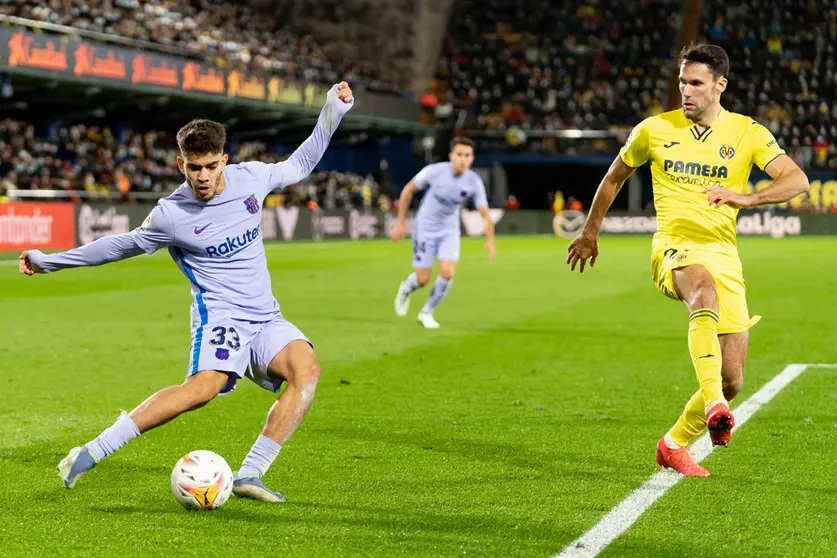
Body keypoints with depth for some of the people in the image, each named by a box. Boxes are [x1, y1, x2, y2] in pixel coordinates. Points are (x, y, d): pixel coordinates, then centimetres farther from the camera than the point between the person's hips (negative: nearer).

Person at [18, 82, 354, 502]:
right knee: (204, 386, -33)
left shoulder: (251, 177, 2)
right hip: (220, 314, -5)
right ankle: (92, 452, -26)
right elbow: (124, 244, 10)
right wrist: (50, 261, 13)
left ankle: (249, 475, -23)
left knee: (307, 370, -25)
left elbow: (298, 165, 21)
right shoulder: (170, 216, -6)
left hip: (265, 317, 5)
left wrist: (331, 113, 15)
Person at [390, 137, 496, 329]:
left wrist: (490, 240, -32)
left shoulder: (474, 182, -16)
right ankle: (406, 289, 37)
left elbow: (485, 214, -15)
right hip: (425, 228, -2)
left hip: (450, 230, 2)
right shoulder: (434, 171, -21)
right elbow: (408, 191, -7)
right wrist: (400, 223, -6)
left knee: (447, 273, -15)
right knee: (423, 279, -2)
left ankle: (427, 313, 8)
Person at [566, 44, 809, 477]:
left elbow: (797, 180, -8)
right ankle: (713, 405, -52)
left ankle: (674, 445, 22)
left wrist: (746, 199, -25)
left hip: (723, 254, 2)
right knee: (704, 289, -41)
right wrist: (589, 233, 28)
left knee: (732, 380, -1)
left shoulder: (747, 132, 3)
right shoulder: (654, 129, 6)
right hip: (673, 247, -2)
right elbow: (614, 177, 22)